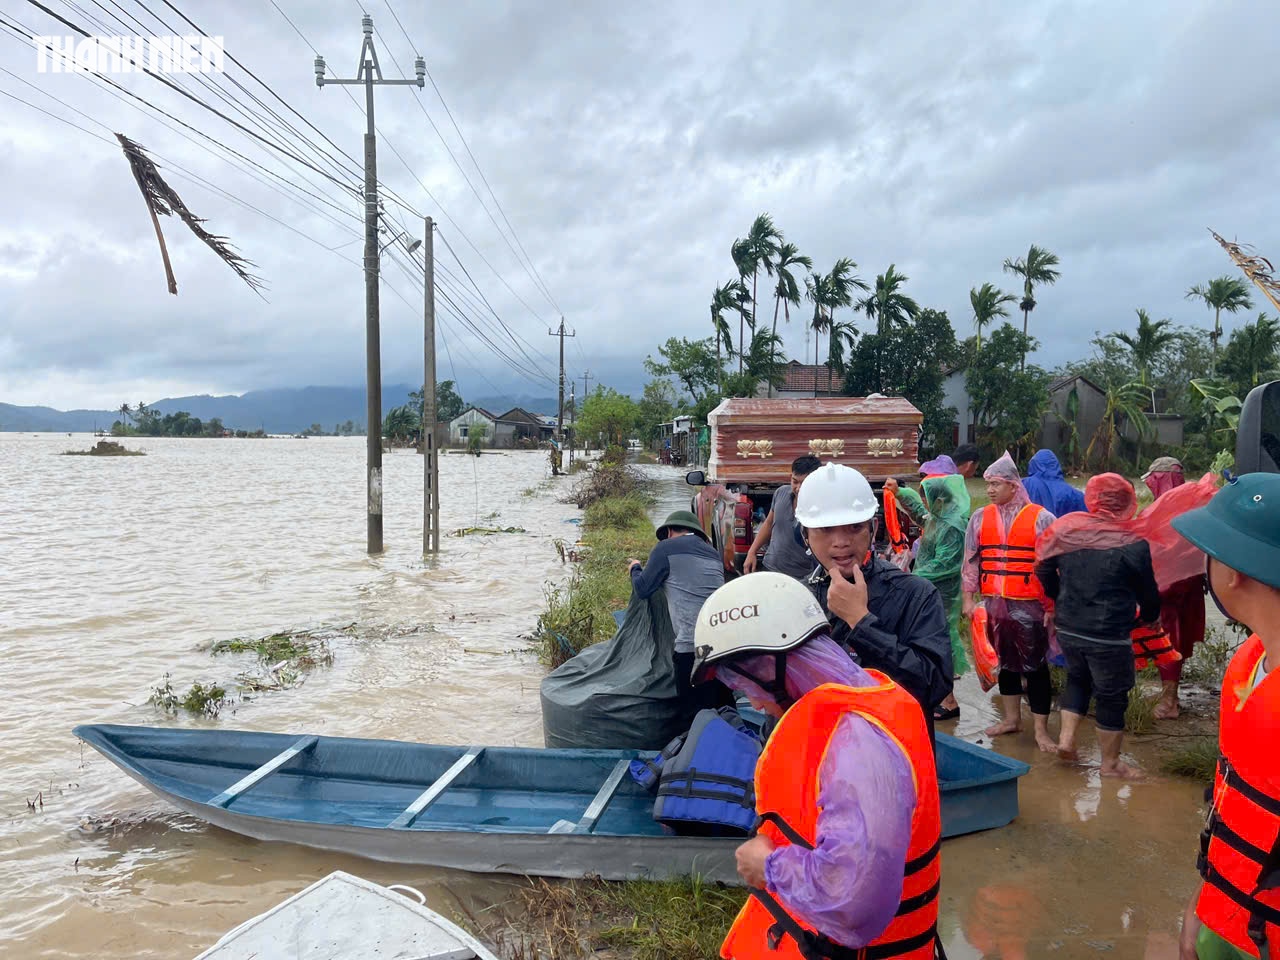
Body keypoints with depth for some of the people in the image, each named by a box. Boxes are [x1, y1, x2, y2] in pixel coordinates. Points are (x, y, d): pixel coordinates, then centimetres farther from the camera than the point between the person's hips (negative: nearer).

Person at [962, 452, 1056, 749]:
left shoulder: (1040, 518, -5)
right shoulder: (980, 518, 6)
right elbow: (970, 561, 10)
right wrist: (969, 599, 7)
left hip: (1029, 605, -4)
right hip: (994, 603, 4)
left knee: (1035, 666, 1)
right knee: (1005, 662, 16)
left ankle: (1041, 730, 10)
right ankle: (1012, 718, 30)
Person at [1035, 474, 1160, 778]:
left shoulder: (1066, 530, -5)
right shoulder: (1133, 544, -15)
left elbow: (1044, 570, 5)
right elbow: (1148, 592, -3)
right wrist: (1148, 616, 18)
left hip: (1068, 628, 4)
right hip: (1110, 636, -4)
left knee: (1077, 678, 28)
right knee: (1111, 696, 10)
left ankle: (1066, 737, 21)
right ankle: (1110, 763, 23)